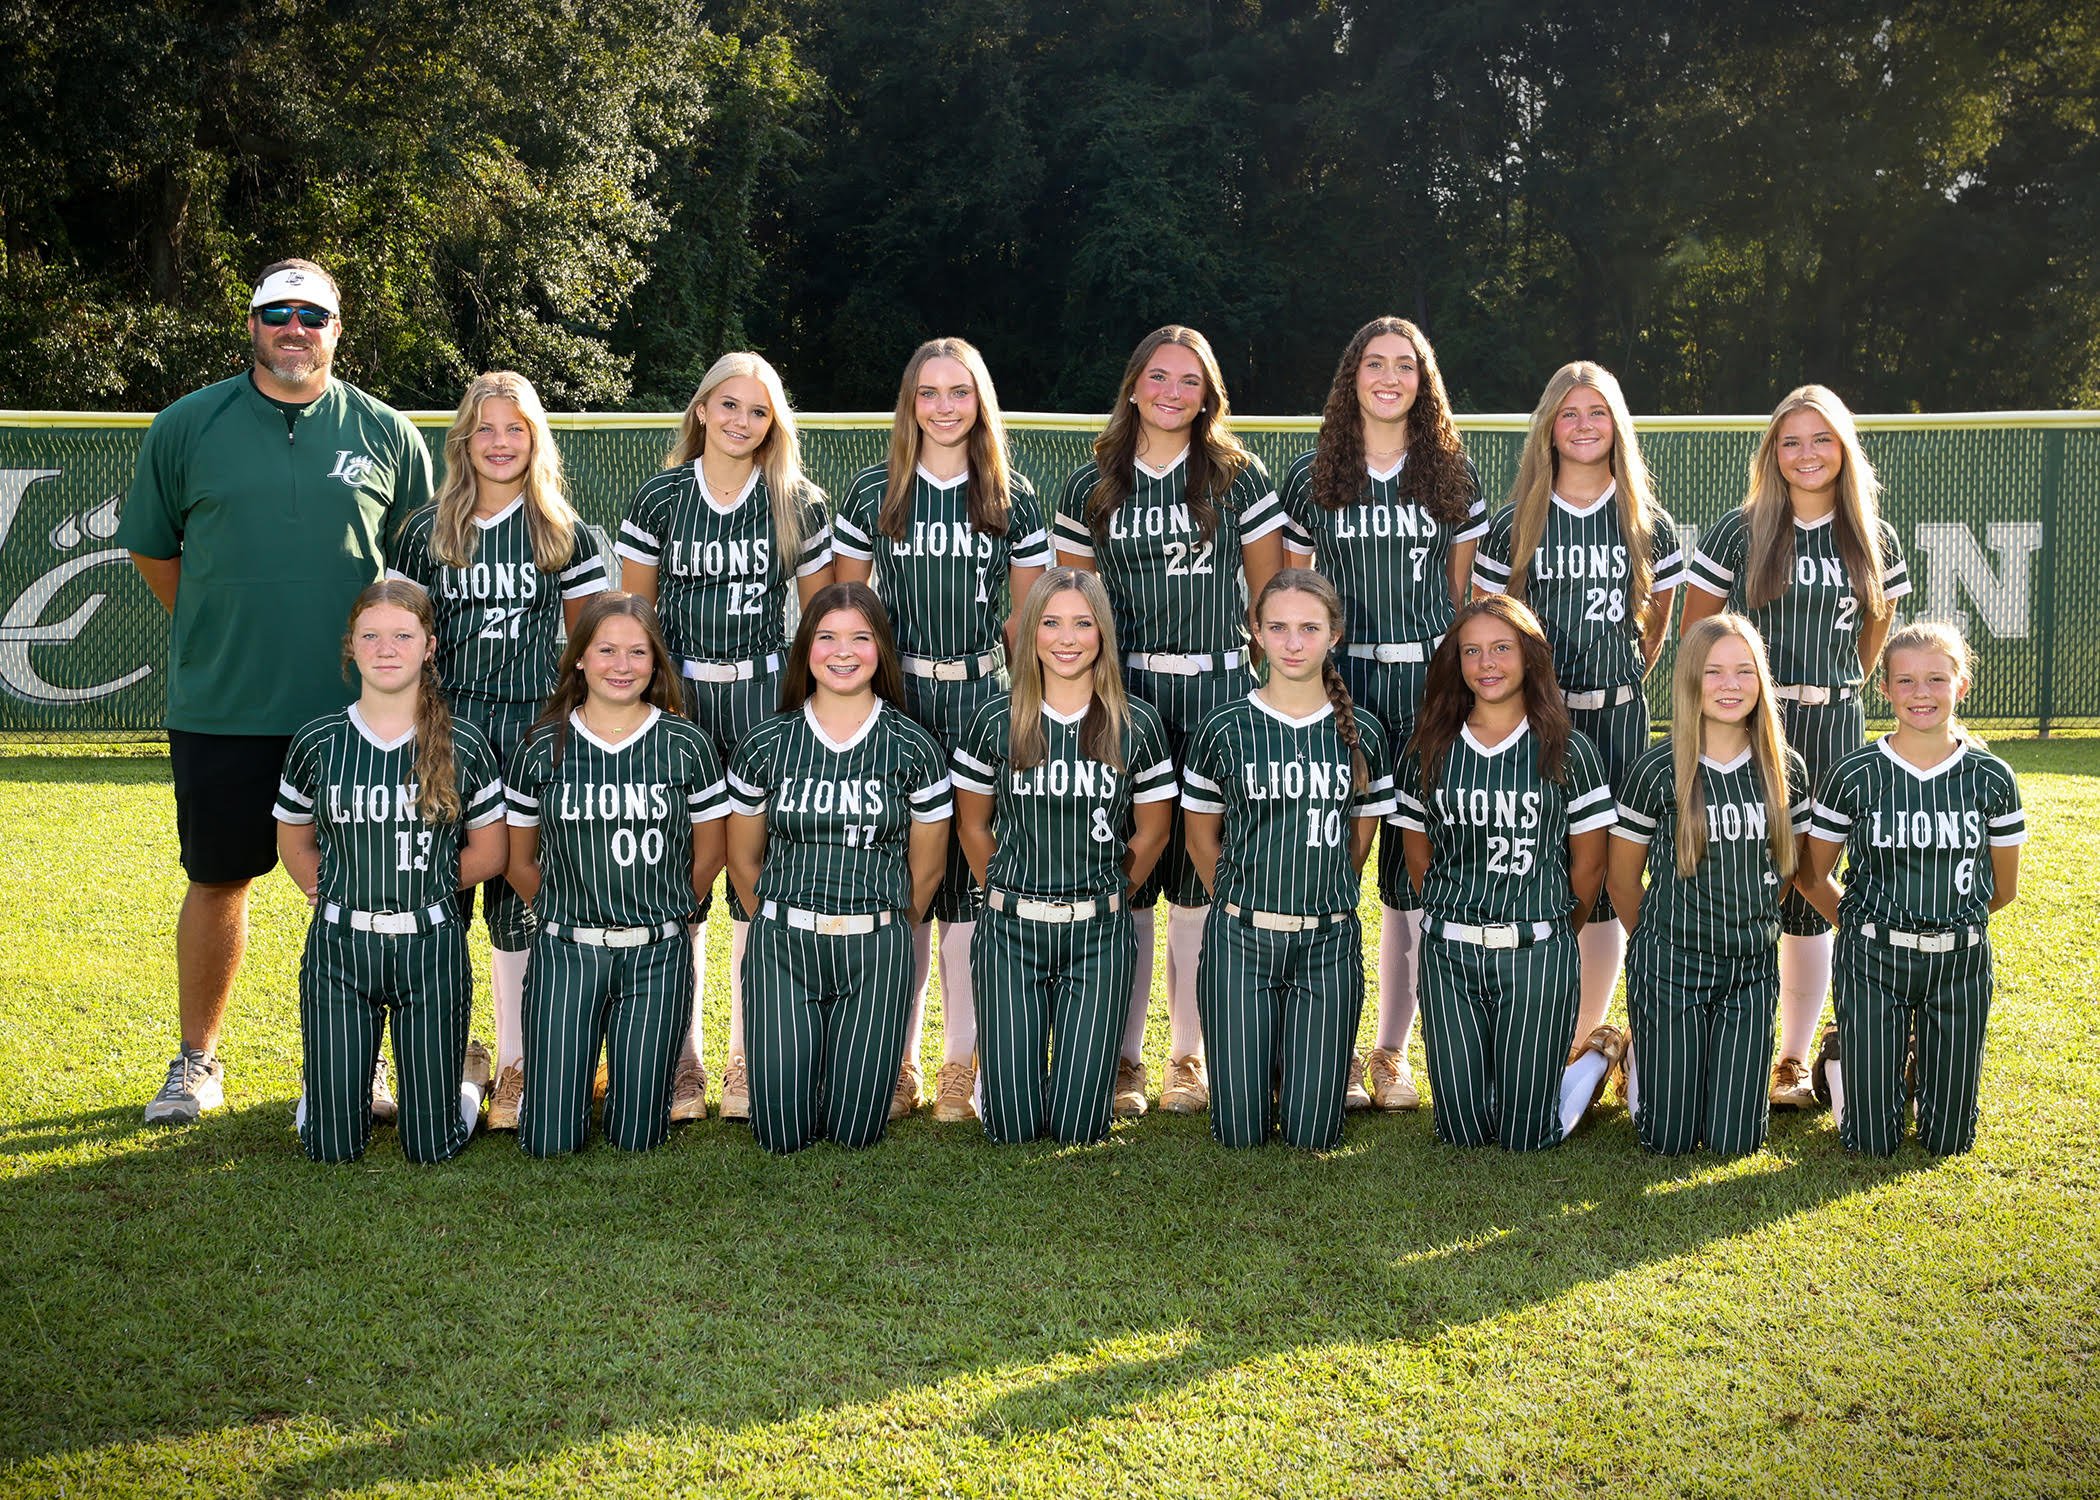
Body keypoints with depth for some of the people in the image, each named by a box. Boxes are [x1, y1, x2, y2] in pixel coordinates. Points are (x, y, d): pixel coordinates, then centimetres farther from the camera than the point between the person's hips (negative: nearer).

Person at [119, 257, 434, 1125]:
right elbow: (151, 549, 13)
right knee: (217, 880, 8)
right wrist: (221, 632, 12)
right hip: (219, 706, 0)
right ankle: (198, 1061, 22)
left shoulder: (386, 434, 5)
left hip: (353, 705, 0)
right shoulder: (186, 428, 4)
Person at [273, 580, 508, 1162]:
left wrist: (415, 887, 1)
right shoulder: (317, 742, -1)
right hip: (338, 945, 1)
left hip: (431, 945, -1)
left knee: (431, 1147, 3)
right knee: (333, 1147, 2)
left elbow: (490, 852, 5)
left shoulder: (463, 746, -3)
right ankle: (332, 1074, 35)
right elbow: (293, 841, 12)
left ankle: (468, 1068, 35)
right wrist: (339, 894, -2)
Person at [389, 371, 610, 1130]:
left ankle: (516, 1063, 8)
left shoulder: (562, 531, 6)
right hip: (446, 721, 1)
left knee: (519, 893, 1)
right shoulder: (427, 531, 9)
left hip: (535, 725, -1)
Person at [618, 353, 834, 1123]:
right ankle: (681, 1061, 10)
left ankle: (749, 1060, 11)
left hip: (766, 698, 0)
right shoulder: (661, 497, 4)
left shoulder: (798, 503, 5)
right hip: (677, 697, 0)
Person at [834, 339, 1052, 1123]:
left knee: (974, 868, 0)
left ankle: (963, 1061, 8)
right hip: (895, 697, 0)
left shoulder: (1012, 498, 8)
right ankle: (898, 1060, 8)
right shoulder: (873, 493, 6)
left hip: (983, 697, 0)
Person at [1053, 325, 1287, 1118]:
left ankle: (1190, 1059, 12)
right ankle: (1122, 1059, 8)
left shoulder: (1238, 477, 5)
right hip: (1118, 692, 1)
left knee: (1199, 876, 1)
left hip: (1215, 690, -1)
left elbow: (1269, 592, 9)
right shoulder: (1092, 486, 9)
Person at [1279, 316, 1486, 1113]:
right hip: (1337, 680, -1)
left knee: (1415, 868, 2)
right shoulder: (1312, 476, 7)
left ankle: (1393, 1052, 12)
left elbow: (1464, 589, 12)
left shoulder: (1452, 474, 9)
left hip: (1429, 682, 1)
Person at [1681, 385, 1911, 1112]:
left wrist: (1832, 688, 12)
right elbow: (1695, 627, 4)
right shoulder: (1739, 532, 0)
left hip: (1830, 728, 2)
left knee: (1811, 892, 6)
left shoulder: (1875, 541, 7)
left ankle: (1795, 1059, 14)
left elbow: (1874, 634, 19)